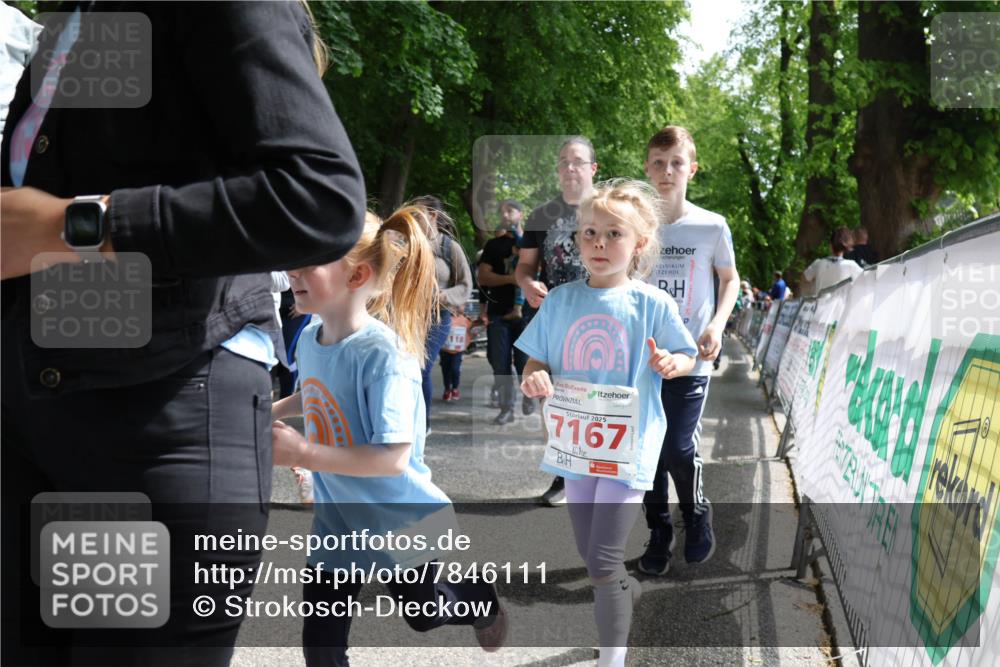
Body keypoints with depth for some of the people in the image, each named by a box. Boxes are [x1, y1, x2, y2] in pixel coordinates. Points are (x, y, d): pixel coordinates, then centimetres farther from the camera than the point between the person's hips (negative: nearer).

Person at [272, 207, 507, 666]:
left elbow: (394, 458, -32)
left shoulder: (382, 353, -30)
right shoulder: (309, 338, -7)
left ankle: (479, 597, 53)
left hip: (400, 520, -5)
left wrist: (302, 453, -35)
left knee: (421, 614, 22)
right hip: (338, 517, 5)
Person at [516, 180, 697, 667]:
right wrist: (534, 378, -17)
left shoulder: (652, 304, -8)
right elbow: (535, 362, 6)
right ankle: (629, 591, 48)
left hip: (628, 444, -4)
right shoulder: (560, 300, 0)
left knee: (602, 562, -8)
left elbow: (686, 356, 1)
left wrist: (673, 363, -22)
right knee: (589, 555, 18)